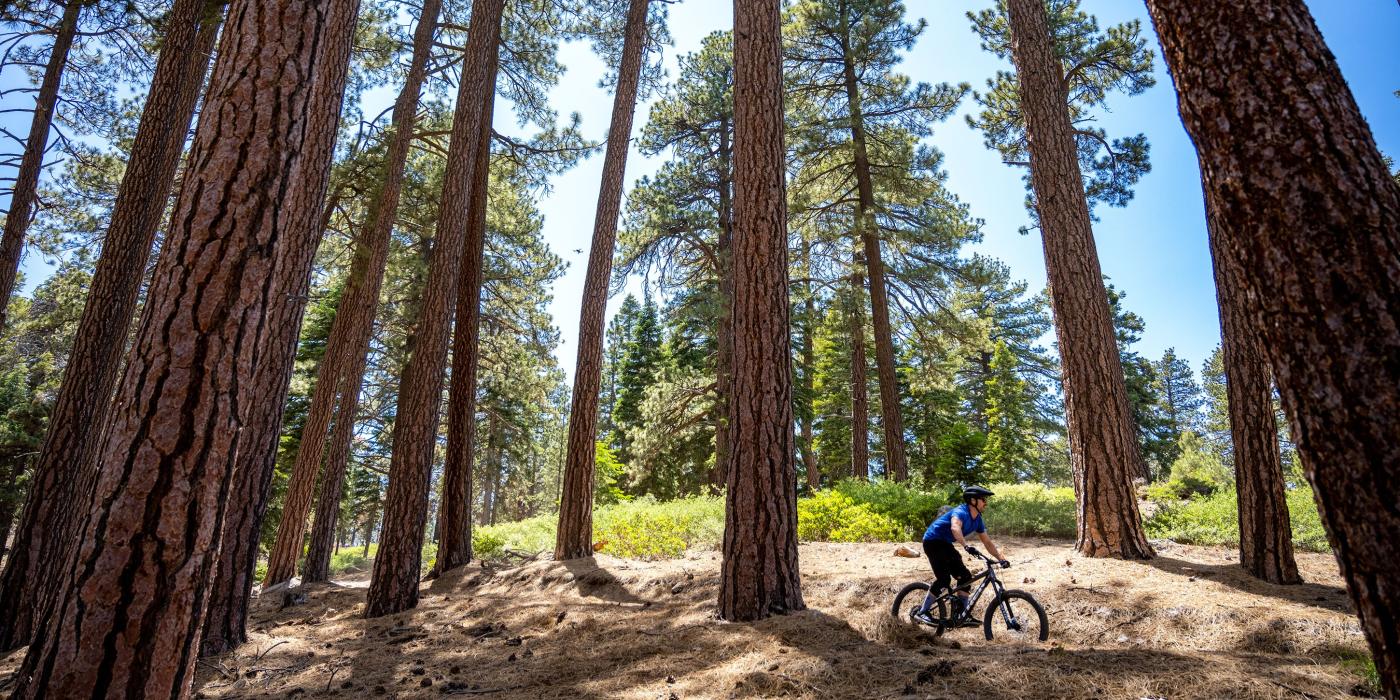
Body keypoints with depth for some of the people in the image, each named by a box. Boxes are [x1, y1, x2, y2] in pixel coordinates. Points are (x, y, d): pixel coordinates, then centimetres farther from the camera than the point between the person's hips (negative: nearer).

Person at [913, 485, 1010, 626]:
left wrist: (1001, 559, 2)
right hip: (933, 541, -9)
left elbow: (987, 542, 11)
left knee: (965, 577, 2)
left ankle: (961, 615, 11)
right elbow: (955, 528, -47)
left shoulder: (977, 519, 4)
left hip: (945, 544, 9)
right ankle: (922, 612, -8)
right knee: (944, 579, -18)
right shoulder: (961, 512, -24)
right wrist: (966, 546, -60)